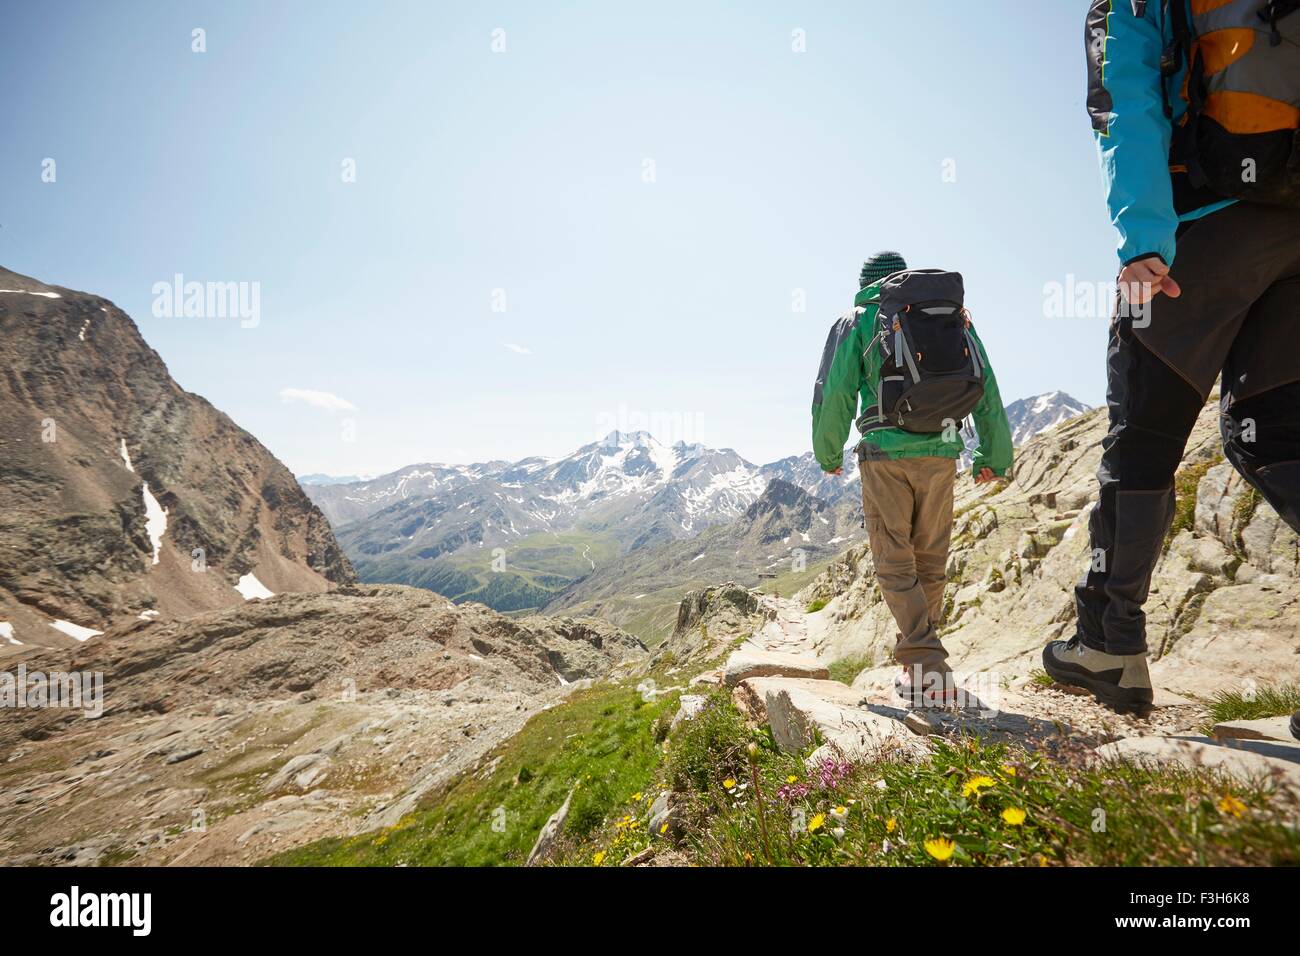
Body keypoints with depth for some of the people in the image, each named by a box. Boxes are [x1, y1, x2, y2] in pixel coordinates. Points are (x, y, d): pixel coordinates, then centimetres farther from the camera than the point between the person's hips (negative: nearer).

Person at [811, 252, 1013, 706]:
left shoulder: (857, 322, 6)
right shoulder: (951, 316, 16)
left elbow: (834, 394, 0)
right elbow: (985, 388, 13)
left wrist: (828, 455, 13)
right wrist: (995, 454, 20)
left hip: (886, 453, -4)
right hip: (941, 452, 4)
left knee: (894, 563, 0)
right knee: (930, 562, 13)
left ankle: (927, 668, -11)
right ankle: (917, 655, 26)